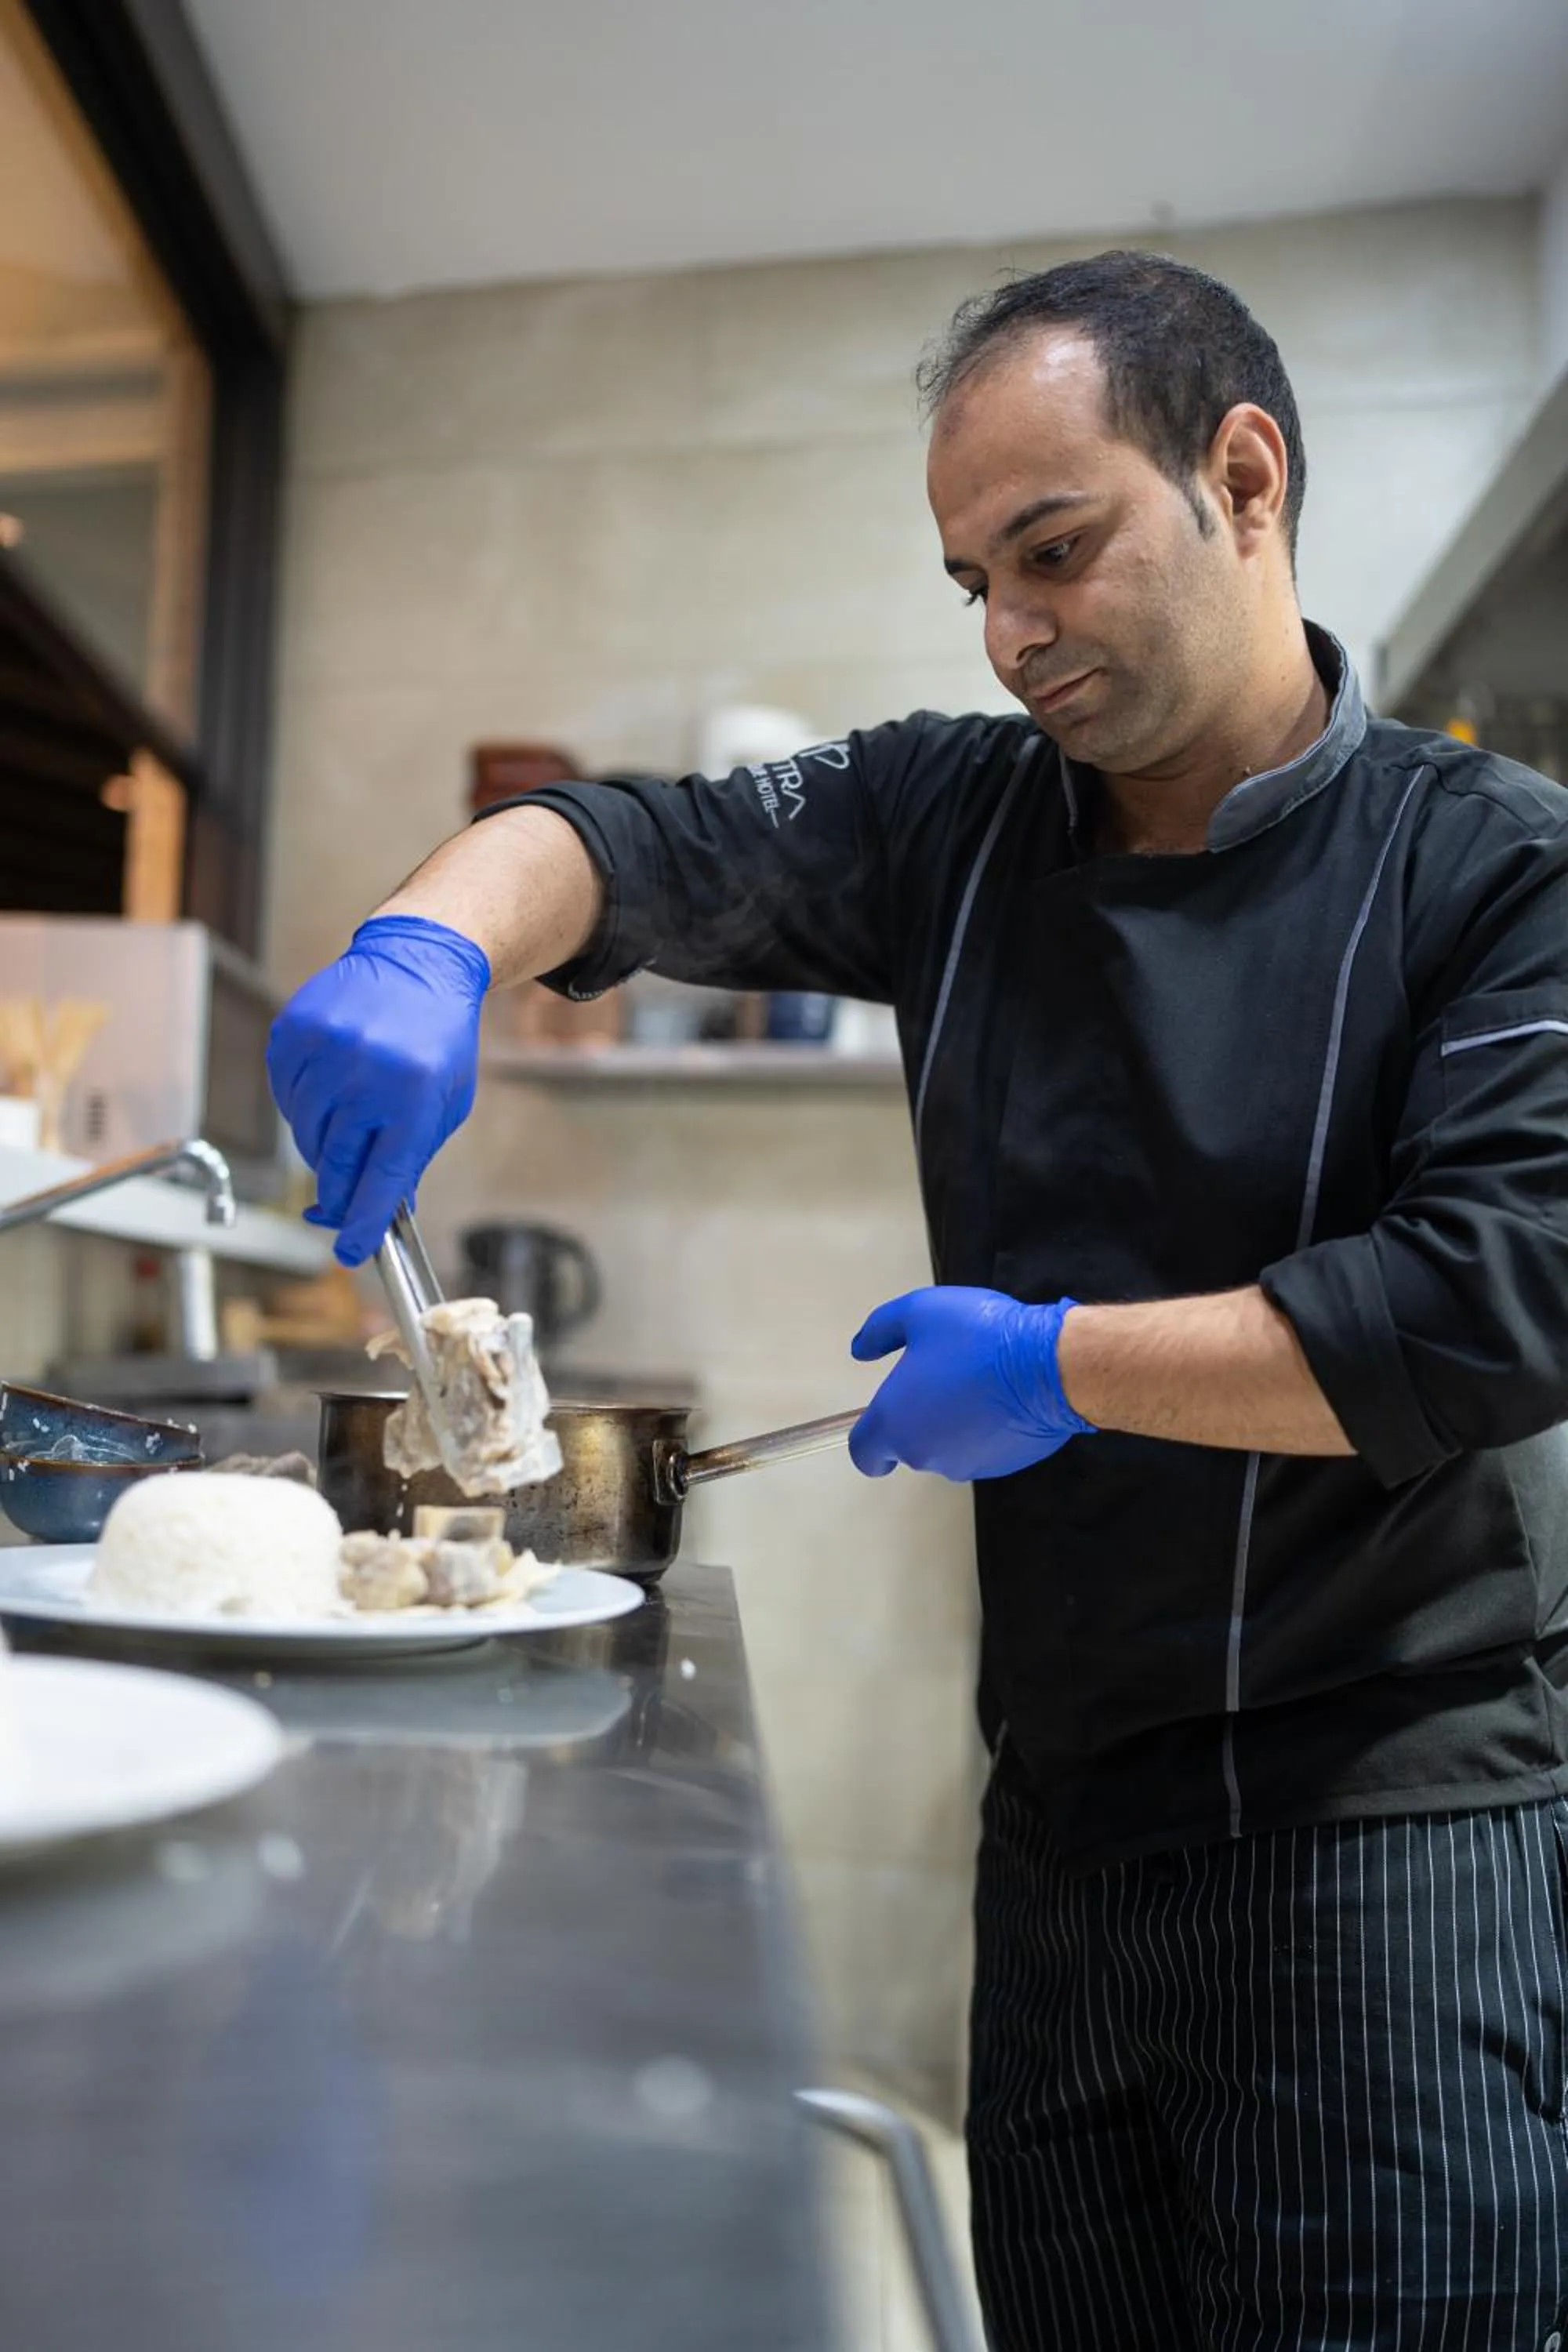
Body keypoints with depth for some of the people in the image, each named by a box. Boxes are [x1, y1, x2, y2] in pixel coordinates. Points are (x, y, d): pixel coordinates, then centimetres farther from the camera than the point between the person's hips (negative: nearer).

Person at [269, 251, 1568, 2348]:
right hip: (1065, 1813, 5)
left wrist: (1061, 1367, -15)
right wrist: (432, 945, -23)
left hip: (1395, 1829, -4)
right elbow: (634, 847, -1)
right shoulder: (952, 822, 6)